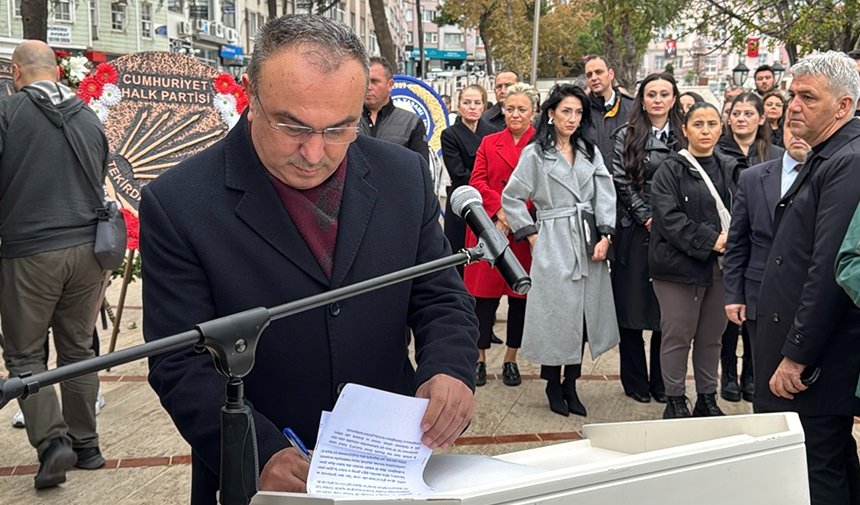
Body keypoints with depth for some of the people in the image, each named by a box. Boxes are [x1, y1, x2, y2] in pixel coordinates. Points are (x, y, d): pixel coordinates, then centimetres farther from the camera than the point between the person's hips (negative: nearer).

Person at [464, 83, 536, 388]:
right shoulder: (489, 143, 10)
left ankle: (511, 360, 20)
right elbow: (477, 182, 2)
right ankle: (479, 358, 15)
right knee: (484, 293, 3)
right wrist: (500, 209, -12)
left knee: (521, 294, 7)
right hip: (490, 229, 1)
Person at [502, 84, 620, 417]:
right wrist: (531, 235, -3)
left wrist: (605, 235, -6)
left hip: (589, 244, 4)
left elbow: (605, 196, 6)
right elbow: (511, 198, 1)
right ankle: (553, 385, 13)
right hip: (553, 244, -4)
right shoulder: (535, 154, 1)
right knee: (557, 312, -2)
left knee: (585, 311, 6)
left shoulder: (590, 152, 13)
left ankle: (571, 383, 17)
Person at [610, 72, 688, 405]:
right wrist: (648, 218, -9)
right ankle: (635, 381, 12)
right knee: (632, 306, 1)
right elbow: (622, 183, -3)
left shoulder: (683, 138, 10)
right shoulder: (626, 137, 3)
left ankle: (661, 382, 16)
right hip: (635, 231, -2)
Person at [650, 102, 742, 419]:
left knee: (712, 336, 12)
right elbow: (668, 217, -12)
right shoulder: (670, 170, -3)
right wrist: (709, 241, -17)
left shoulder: (729, 169, 11)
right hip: (679, 264, -4)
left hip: (719, 266, 5)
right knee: (677, 335, 0)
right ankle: (675, 402, 11)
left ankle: (707, 399, 23)